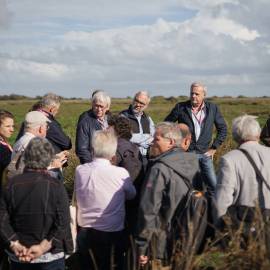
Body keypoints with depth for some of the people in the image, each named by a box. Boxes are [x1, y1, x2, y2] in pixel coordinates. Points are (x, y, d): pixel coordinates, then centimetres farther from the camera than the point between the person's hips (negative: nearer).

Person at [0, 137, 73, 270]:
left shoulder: (11, 184, -5)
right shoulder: (56, 187, -13)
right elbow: (62, 224, -17)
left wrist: (14, 245, -8)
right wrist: (43, 247, -15)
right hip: (50, 257, -2)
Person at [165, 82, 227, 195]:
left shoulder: (212, 108, 3)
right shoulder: (180, 107, -2)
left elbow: (222, 128, 12)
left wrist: (214, 147, 6)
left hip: (205, 154, 2)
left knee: (214, 186, 1)